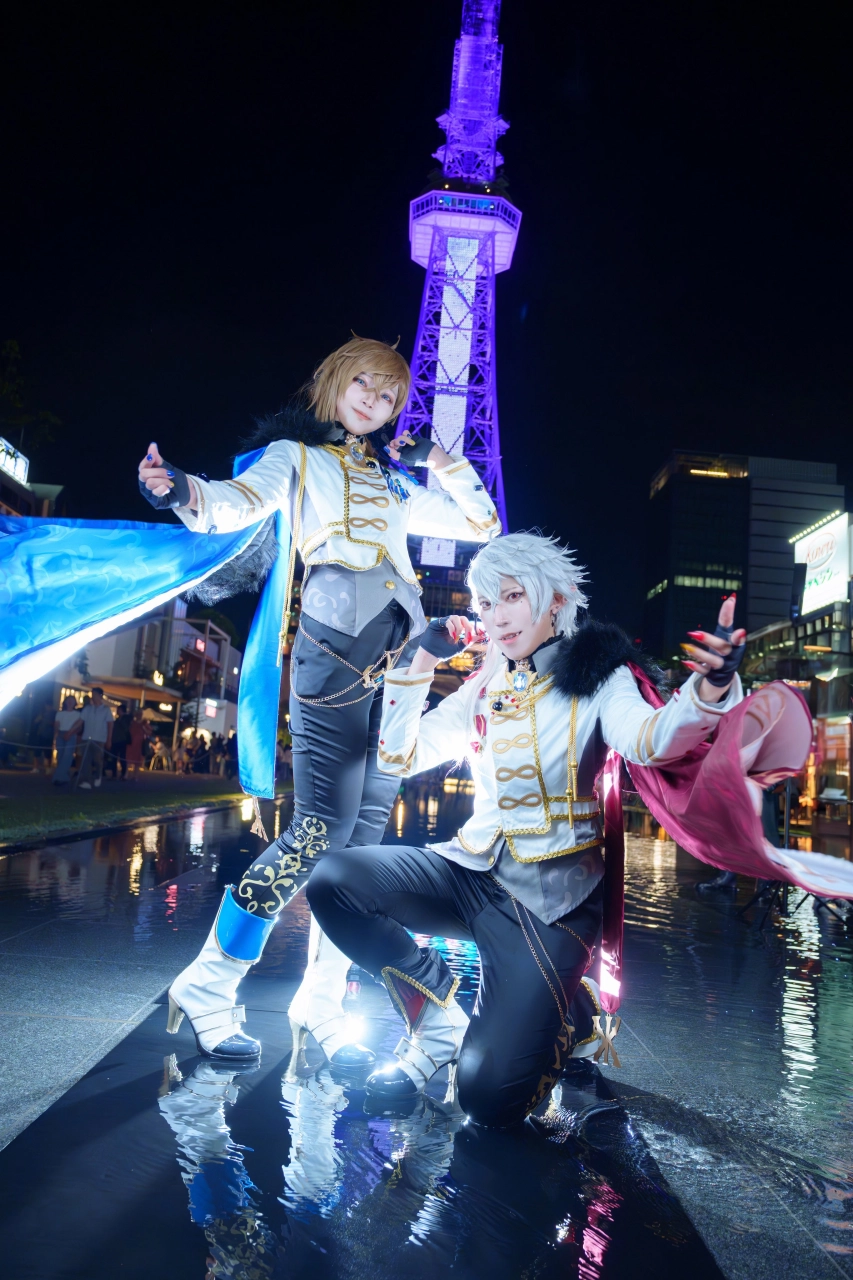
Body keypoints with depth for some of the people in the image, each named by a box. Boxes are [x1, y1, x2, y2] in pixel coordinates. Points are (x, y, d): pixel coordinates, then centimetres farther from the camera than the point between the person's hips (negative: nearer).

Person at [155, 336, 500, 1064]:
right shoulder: (296, 456, 15)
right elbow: (243, 502, -7)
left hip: (398, 661, 6)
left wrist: (440, 462, 18)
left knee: (364, 837, 4)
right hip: (334, 649, -6)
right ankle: (208, 985, -2)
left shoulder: (395, 486, 29)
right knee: (321, 828, -16)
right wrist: (185, 493, -29)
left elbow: (485, 526, 31)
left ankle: (322, 1003, 15)